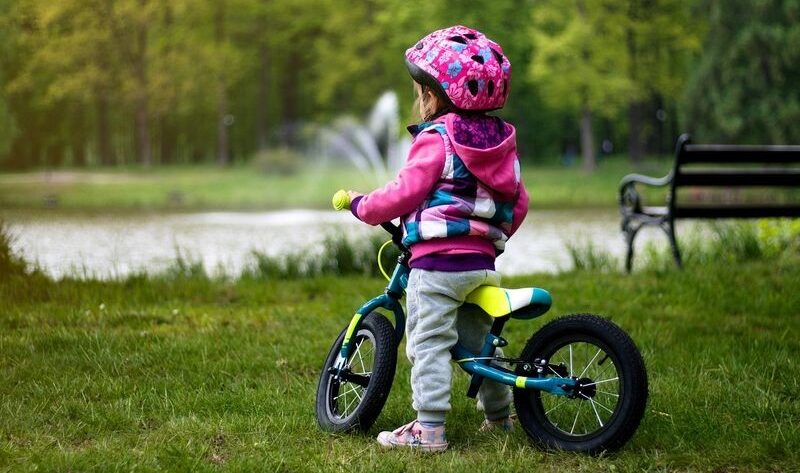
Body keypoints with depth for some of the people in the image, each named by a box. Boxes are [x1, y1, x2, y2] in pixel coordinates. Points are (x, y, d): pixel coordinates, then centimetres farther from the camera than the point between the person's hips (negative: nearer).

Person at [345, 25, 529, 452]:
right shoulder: (500, 142, 14)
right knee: (479, 342, 20)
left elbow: (403, 194, -12)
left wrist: (361, 205, 3)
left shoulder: (435, 140, -9)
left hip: (437, 261, -8)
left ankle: (428, 428, -11)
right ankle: (499, 415, 30)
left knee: (428, 344, -7)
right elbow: (517, 203, 17)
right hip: (483, 263, 8)